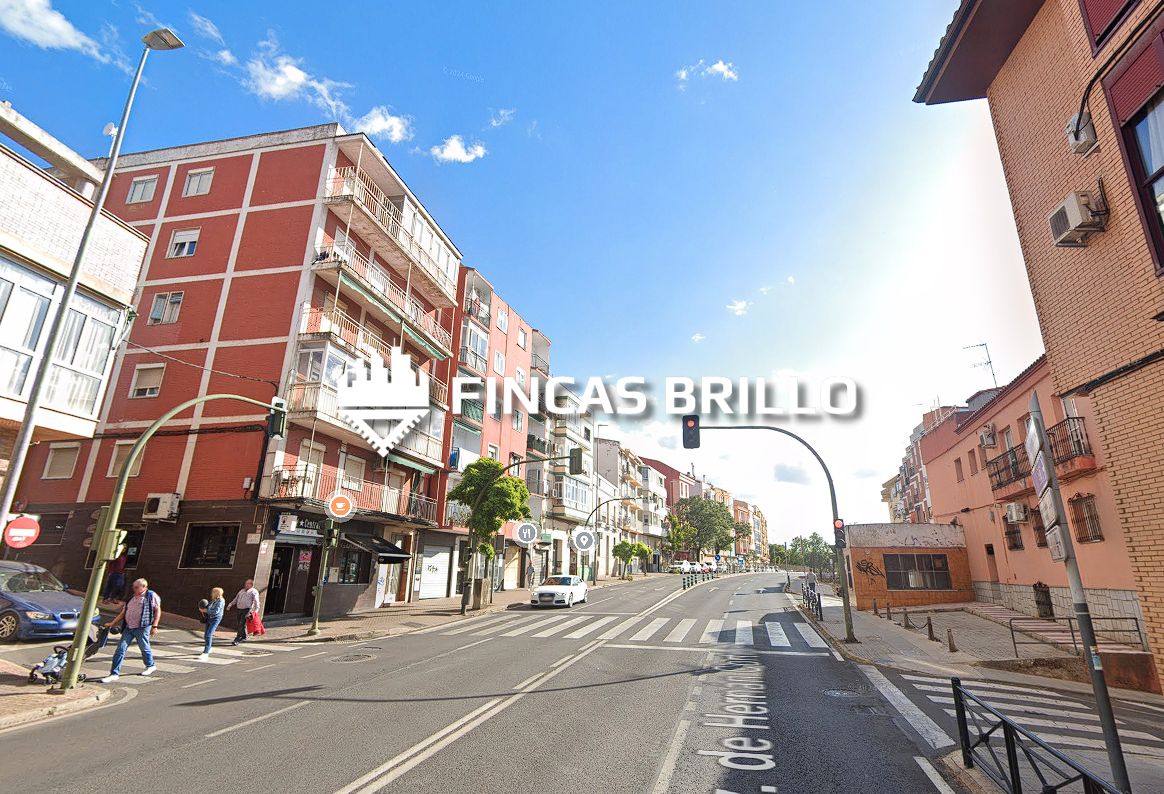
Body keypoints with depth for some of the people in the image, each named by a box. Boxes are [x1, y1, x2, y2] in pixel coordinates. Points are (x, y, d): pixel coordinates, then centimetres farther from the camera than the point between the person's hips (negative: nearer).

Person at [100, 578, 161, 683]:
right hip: (128, 627, 6)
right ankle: (114, 674, 7)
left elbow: (157, 611, -6)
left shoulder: (151, 596, -3)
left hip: (142, 627, -6)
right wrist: (112, 623, 12)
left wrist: (154, 626, -11)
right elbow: (123, 613, 23)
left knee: (144, 648, 7)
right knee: (120, 649, 0)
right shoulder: (131, 598, 17)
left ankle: (150, 666, 29)